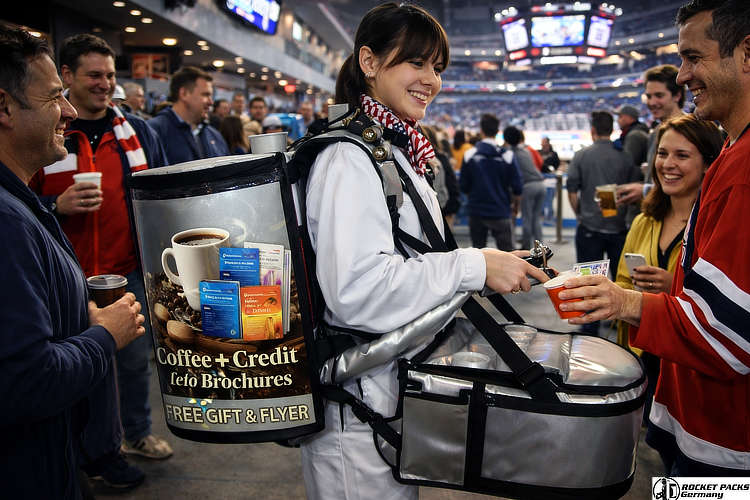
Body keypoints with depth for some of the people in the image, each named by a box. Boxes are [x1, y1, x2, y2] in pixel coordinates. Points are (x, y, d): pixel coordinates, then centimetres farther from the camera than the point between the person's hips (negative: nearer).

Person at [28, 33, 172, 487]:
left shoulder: (136, 131, 6)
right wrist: (58, 205, -20)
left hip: (132, 272, 3)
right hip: (75, 280, -3)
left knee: (137, 357, 15)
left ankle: (139, 433, 36)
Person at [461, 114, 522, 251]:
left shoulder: (470, 155, -5)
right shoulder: (507, 155, -7)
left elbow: (464, 187, 0)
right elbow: (517, 188, -5)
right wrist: (515, 207, 12)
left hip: (476, 211, 1)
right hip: (501, 212, -1)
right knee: (506, 252, 4)